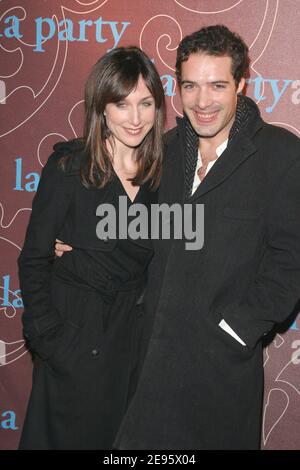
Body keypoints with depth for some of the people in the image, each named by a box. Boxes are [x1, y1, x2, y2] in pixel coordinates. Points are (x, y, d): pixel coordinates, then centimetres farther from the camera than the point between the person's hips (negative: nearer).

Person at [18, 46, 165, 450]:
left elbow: (155, 259, 7)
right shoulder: (69, 166, -13)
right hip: (75, 336, -4)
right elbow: (34, 261, -9)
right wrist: (47, 336, -12)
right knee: (68, 435, 11)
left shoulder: (160, 173, 0)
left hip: (135, 336, 4)